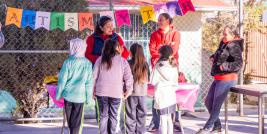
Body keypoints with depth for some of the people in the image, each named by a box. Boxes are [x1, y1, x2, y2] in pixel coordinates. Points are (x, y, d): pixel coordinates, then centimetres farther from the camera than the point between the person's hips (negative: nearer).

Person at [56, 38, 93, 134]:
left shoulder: (68, 62, -10)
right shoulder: (87, 63, -7)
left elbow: (62, 80, -6)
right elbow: (89, 82, -4)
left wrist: (58, 94, 6)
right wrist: (88, 97, 5)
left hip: (68, 95, 0)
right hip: (80, 96, 0)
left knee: (70, 121, 18)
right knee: (77, 122, 6)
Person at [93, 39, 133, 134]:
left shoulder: (100, 60, 0)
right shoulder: (122, 61, -3)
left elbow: (94, 76, 2)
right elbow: (128, 78, -3)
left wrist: (93, 89, 12)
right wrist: (128, 90, 8)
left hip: (101, 92, 1)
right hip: (116, 93, -1)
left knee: (103, 115, 8)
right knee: (113, 116, 8)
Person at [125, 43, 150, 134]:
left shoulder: (129, 63, -11)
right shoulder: (145, 64, -2)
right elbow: (148, 79, 7)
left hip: (131, 93, -2)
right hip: (143, 93, 2)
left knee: (131, 116, 5)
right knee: (141, 115, 11)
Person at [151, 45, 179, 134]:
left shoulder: (158, 66, -11)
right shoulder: (174, 66, 3)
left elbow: (153, 82, -9)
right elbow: (175, 81, 9)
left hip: (161, 95, -4)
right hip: (171, 95, 4)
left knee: (163, 119, 0)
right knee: (169, 118, 15)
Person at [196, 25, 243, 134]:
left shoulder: (234, 47, -14)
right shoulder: (223, 43, 13)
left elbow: (239, 64, -22)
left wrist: (224, 66, -26)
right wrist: (213, 57, 14)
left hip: (226, 79, -10)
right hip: (218, 78, 10)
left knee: (216, 105, -2)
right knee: (208, 102, 14)